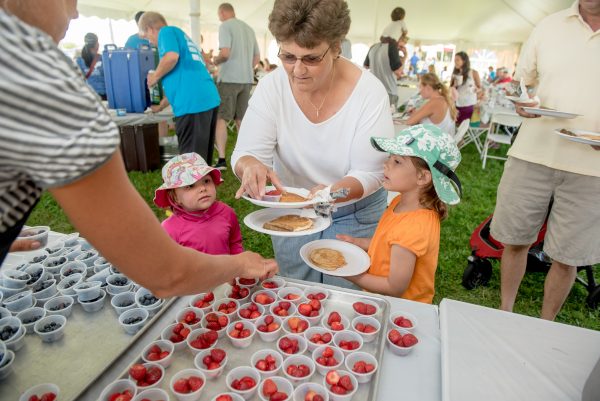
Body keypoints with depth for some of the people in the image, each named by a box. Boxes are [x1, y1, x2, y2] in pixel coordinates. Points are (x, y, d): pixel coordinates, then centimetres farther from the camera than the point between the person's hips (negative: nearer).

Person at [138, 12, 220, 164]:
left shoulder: (167, 31, 5)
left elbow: (172, 57, -18)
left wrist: (155, 76, 0)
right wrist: (161, 106, 41)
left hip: (192, 103, -9)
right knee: (202, 157, 16)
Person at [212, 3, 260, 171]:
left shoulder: (225, 26, -5)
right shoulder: (249, 28, 15)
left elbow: (225, 53, -17)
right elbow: (257, 57, 17)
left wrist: (215, 61, 2)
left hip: (229, 79, -6)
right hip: (247, 79, 7)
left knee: (220, 118, -3)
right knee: (241, 120, 12)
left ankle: (221, 159, -10)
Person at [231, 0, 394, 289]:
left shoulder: (369, 92, -21)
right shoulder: (271, 87, -16)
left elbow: (369, 174, -21)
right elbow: (246, 153, -18)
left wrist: (335, 191, -42)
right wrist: (251, 166, -43)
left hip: (355, 217, -1)